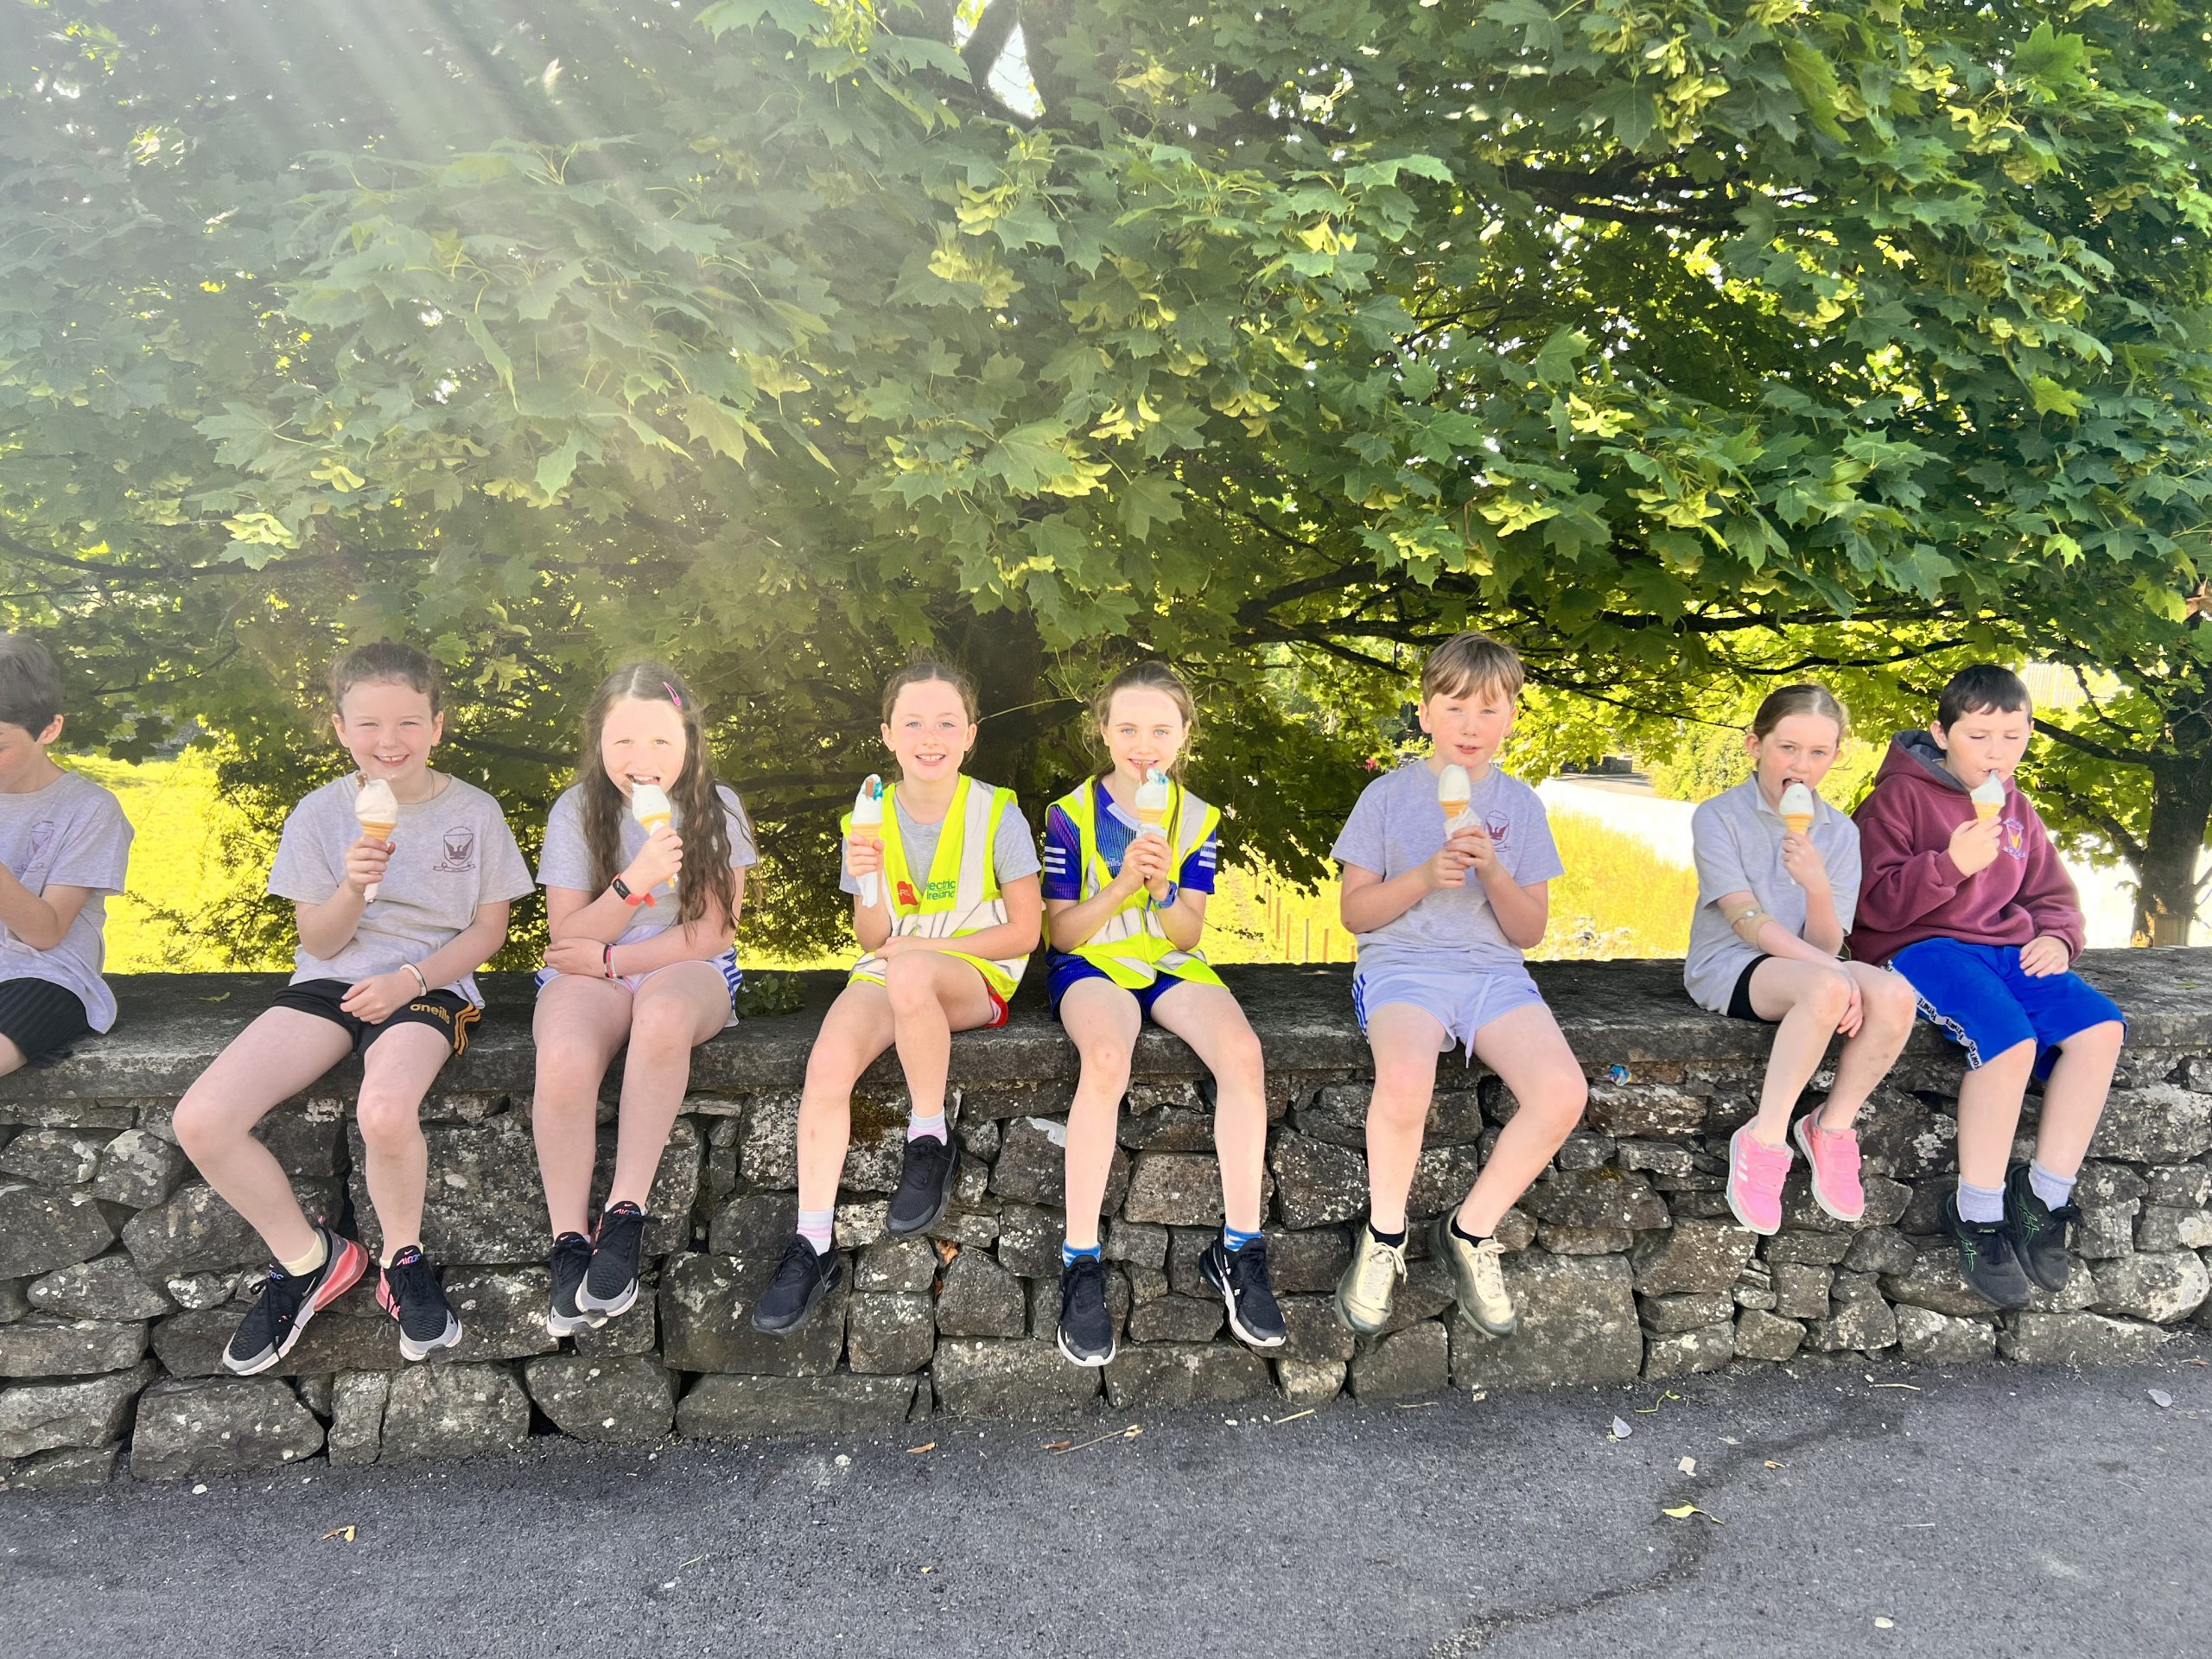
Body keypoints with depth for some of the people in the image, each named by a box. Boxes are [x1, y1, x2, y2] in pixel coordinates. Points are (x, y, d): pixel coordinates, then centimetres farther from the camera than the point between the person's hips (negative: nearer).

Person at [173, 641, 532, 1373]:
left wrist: (409, 979, -12)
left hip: (430, 984, -3)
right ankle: (308, 1258, 5)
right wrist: (354, 886, -18)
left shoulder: (473, 811, -1)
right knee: (200, 1120, -19)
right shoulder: (320, 814, 2)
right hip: (330, 982, 3)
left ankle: (403, 1258, -4)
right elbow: (318, 941, 3)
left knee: (385, 1112, -36)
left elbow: (488, 929, 4)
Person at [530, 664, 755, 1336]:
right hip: (588, 974, 1)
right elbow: (566, 938, -3)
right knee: (563, 1059, -34)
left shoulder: (715, 808, 0)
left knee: (663, 1009, -39)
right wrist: (636, 881, -20)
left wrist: (609, 960, -11)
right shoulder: (577, 810, 1)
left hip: (689, 973, 0)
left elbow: (713, 933, -3)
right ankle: (569, 1244, -20)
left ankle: (625, 1215, -30)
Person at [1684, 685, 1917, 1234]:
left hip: (1809, 965, 5)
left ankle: (1830, 1127, -9)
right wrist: (1829, 969, -25)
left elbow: (1826, 945, -1)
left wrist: (1818, 885, -21)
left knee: (1894, 994, -27)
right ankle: (1764, 1140, -25)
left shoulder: (1840, 832, 7)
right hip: (1729, 967, -5)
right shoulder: (1718, 817, -4)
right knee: (1826, 989, -36)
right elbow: (1746, 920, -14)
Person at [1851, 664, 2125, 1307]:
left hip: (2005, 948, 7)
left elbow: (2052, 896, 25)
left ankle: (2045, 1196, -7)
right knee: (2009, 1039, -33)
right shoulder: (1900, 796, -3)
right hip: (1918, 945, -7)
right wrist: (1950, 863, -24)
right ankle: (1977, 1215, -17)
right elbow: (1873, 904, -10)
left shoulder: (2015, 809, 18)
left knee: (2101, 1028, -18)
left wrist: (2057, 937, 2)